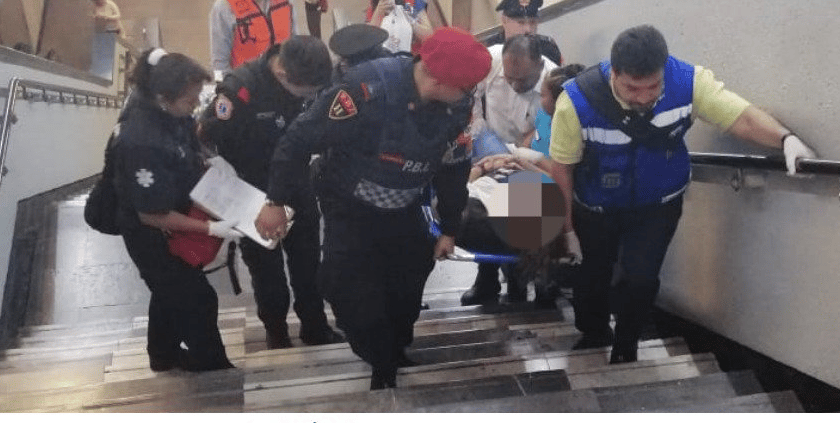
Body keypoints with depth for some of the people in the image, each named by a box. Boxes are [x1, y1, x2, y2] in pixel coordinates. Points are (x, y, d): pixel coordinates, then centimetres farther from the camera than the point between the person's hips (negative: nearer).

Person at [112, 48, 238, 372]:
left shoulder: (168, 111, -16)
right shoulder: (142, 143, -40)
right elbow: (152, 214, -30)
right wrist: (210, 229, -27)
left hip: (175, 215, 9)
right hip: (151, 233, -9)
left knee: (171, 290, 27)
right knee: (198, 299, 6)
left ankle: (163, 354, 50)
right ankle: (211, 364, 28)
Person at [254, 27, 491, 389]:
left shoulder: (457, 107, -13)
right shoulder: (368, 89, -32)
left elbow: (452, 169, 4)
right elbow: (301, 139, -24)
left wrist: (449, 228, 10)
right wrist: (277, 201, -18)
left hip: (404, 211, 5)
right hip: (350, 209, -5)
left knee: (408, 291, 14)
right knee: (357, 299, -9)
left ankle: (396, 357, 42)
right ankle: (382, 368, 17)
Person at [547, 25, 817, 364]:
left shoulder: (688, 81, -27)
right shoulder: (577, 101, -31)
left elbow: (743, 117, -26)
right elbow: (562, 167, -18)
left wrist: (787, 140, -47)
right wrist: (567, 226, -9)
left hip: (658, 205, 0)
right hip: (595, 209, 0)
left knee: (641, 278, -10)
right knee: (591, 276, 17)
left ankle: (625, 347, 21)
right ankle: (593, 336, 49)